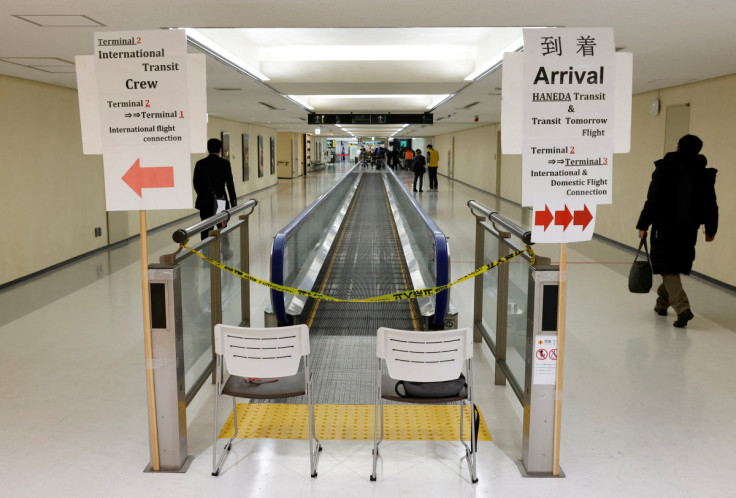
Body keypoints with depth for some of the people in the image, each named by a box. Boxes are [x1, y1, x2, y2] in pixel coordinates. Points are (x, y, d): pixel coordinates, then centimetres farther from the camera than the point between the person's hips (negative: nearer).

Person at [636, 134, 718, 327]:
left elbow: (653, 200, -11)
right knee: (677, 266, 18)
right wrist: (711, 230, 18)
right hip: (689, 229, 4)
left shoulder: (665, 169, -8)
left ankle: (682, 308, -17)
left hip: (665, 226, -4)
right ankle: (662, 303, 31)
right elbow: (711, 206, 8)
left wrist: (643, 225, -6)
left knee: (668, 269, -2)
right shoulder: (705, 175, 5)